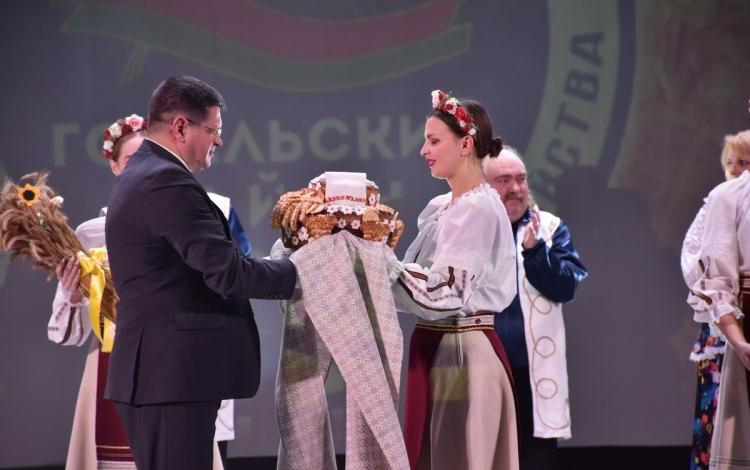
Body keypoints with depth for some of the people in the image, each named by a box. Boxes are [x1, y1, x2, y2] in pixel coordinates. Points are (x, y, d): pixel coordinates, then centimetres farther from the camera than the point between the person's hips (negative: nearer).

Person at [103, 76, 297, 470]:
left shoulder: (140, 176, 18)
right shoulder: (168, 182, -16)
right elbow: (228, 273, -20)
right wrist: (301, 271, -7)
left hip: (151, 373, 11)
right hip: (173, 374, -11)